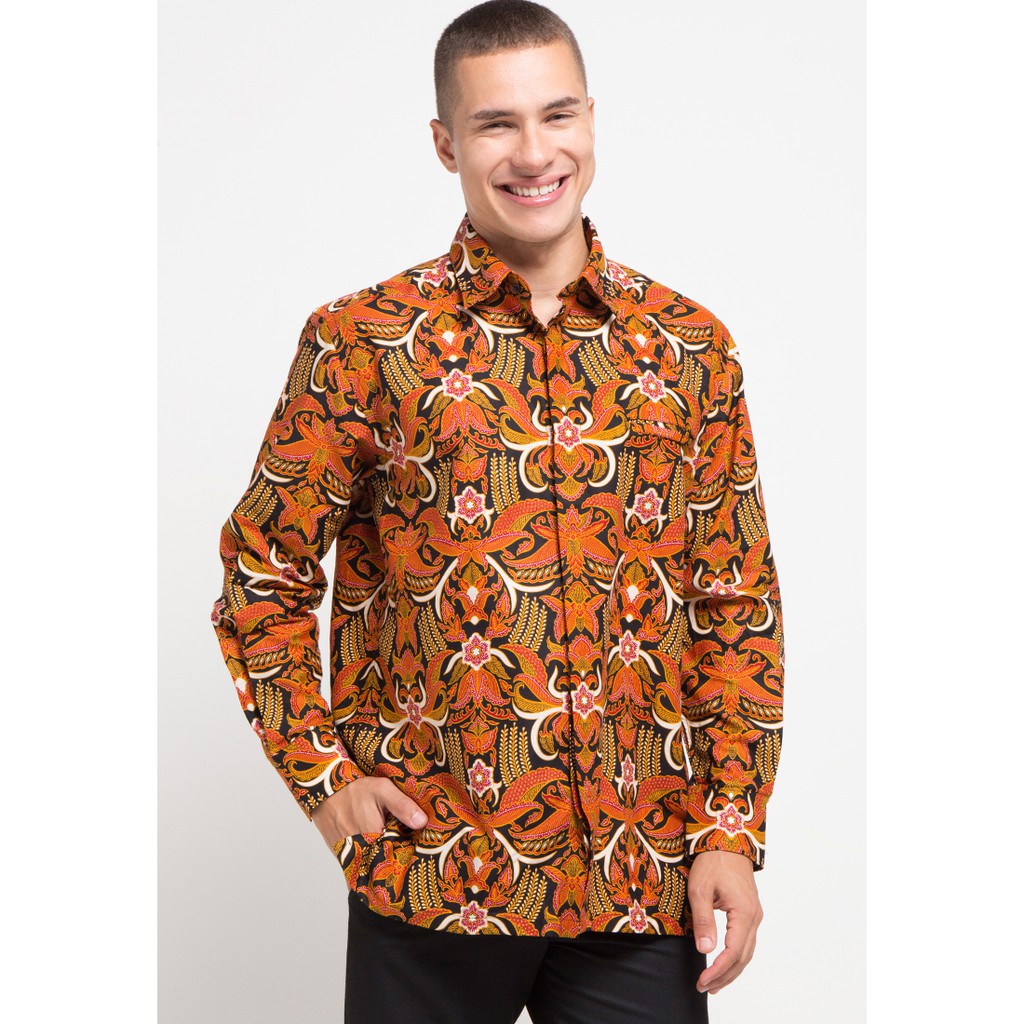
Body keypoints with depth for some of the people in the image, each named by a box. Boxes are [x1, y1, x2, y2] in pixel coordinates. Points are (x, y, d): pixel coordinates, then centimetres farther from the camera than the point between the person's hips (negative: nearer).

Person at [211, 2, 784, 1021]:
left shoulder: (689, 346, 5)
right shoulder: (362, 343, -2)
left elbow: (740, 603, 7)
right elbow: (262, 573, 4)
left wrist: (733, 827, 1)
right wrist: (322, 774, -4)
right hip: (433, 880, -2)